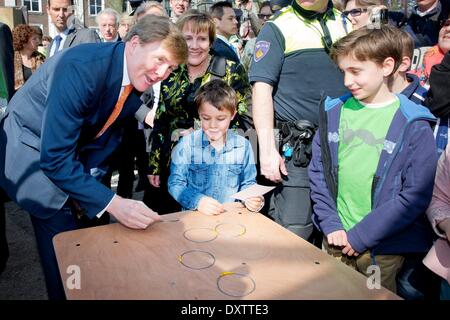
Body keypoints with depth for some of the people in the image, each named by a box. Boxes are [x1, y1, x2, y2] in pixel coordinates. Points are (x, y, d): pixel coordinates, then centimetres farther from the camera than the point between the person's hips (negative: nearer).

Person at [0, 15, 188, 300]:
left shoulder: (138, 78, -9)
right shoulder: (80, 67, -33)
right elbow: (54, 157, -34)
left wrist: (90, 179, -6)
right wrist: (113, 204, -38)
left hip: (72, 156, 7)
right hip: (34, 153, -6)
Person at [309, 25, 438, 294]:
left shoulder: (414, 125, -10)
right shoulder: (334, 112, 1)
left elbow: (415, 195, -13)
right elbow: (318, 171, 3)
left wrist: (360, 237, -14)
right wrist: (330, 225, -7)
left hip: (383, 250, -3)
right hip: (335, 241, 3)